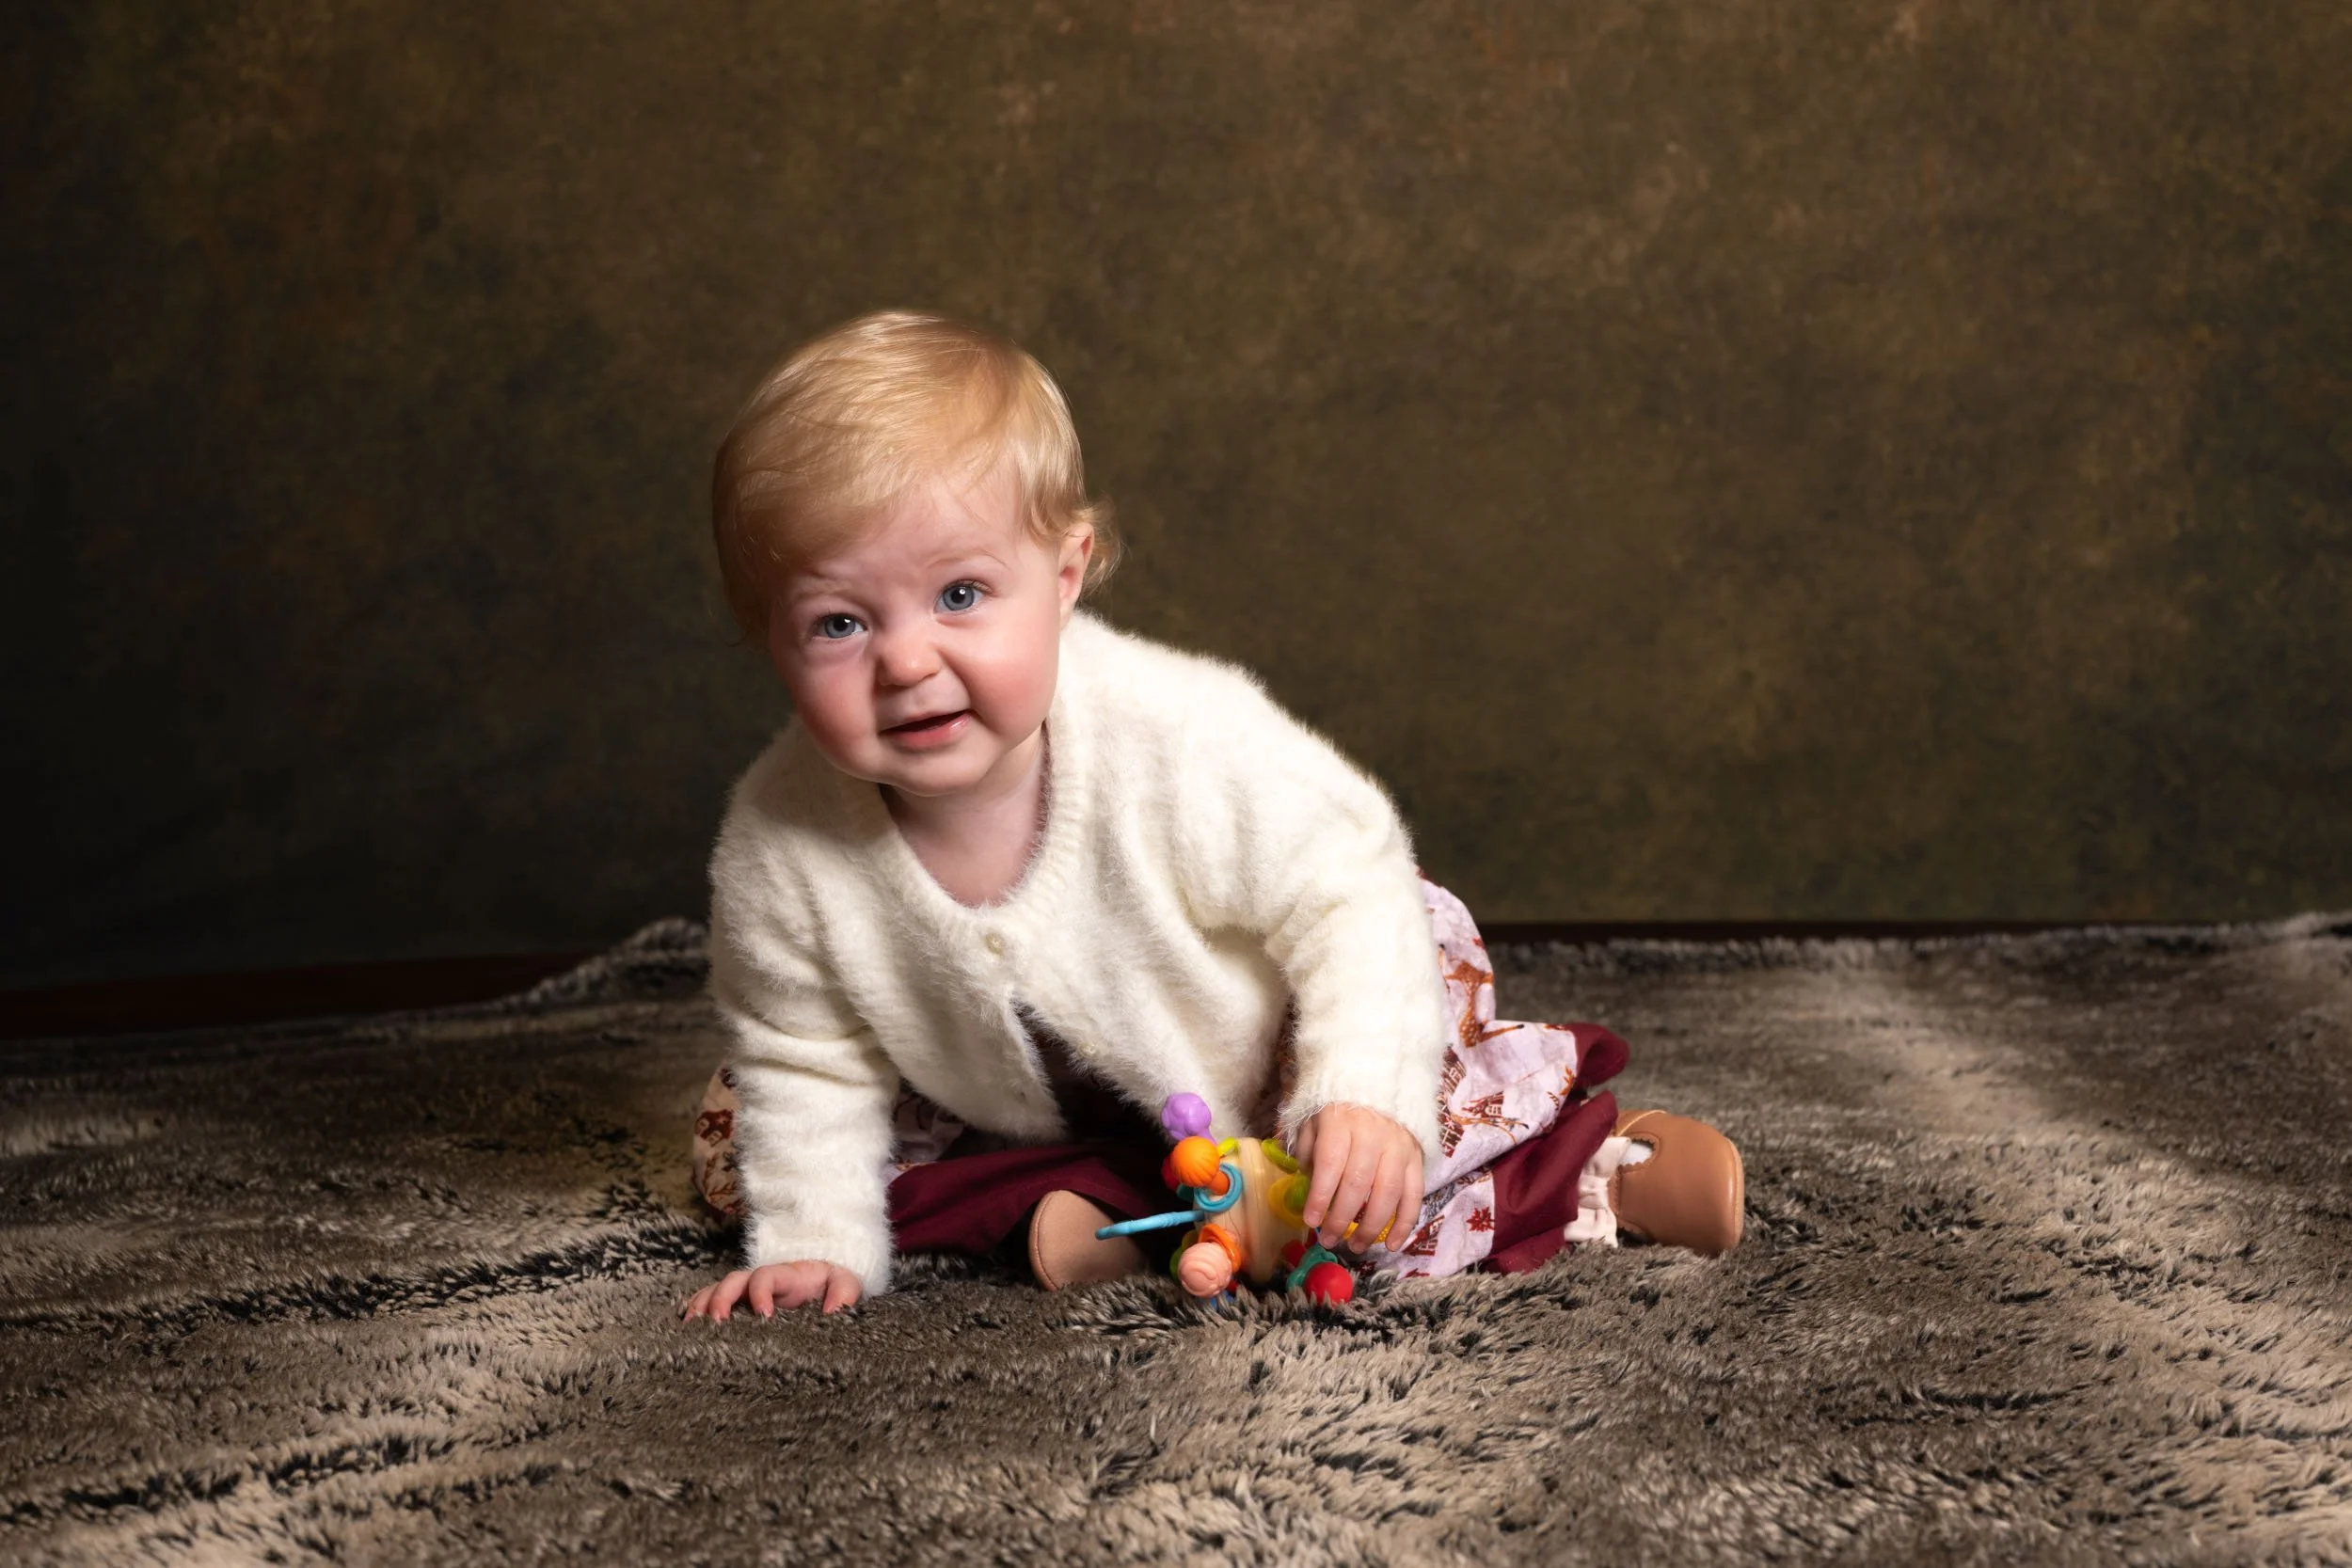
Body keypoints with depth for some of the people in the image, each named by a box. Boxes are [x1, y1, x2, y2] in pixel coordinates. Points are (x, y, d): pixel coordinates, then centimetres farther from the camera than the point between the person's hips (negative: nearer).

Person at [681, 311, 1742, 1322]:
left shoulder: (1178, 742, -36)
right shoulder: (777, 845, -27)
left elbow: (1347, 894, -27)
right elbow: (811, 1060, -9)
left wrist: (1365, 1097, -40)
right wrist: (815, 1245, -14)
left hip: (1244, 1077, -3)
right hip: (1016, 1120, 4)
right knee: (733, 1138, -5)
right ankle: (1068, 1205, -14)